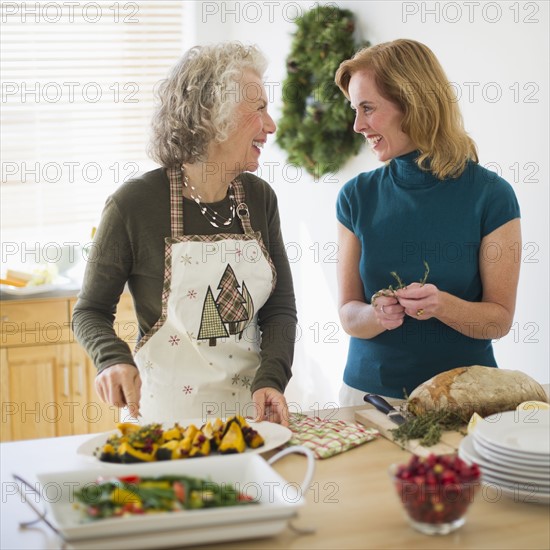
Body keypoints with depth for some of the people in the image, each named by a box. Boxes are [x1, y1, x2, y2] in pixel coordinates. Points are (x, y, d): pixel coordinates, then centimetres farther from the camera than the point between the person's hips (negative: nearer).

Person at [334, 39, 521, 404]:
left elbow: (500, 319, -5)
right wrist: (376, 314, -21)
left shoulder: (491, 195, -9)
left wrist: (443, 305, -23)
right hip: (371, 394, 2)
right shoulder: (357, 196, -1)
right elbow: (348, 314, 1)